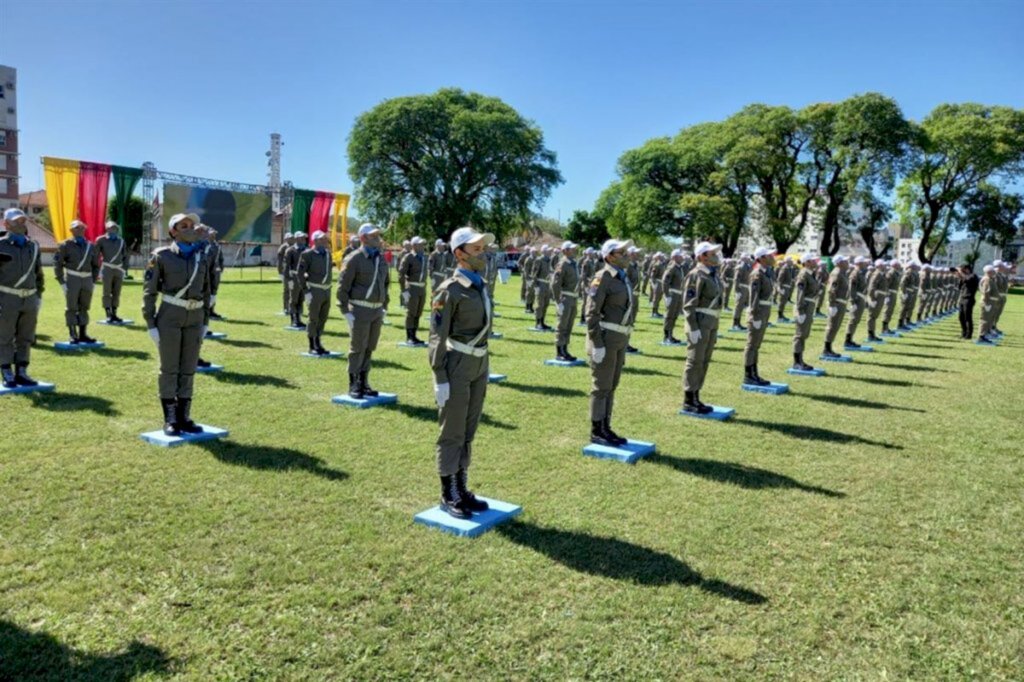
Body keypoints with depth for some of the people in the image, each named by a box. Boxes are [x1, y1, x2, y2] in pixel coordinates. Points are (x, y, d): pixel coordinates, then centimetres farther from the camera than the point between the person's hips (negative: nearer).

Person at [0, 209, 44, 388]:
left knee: (25, 338, 8)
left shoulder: (33, 246, 11)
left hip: (29, 299, 5)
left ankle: (21, 373, 16)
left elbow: (38, 273, 19)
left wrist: (39, 296, 14)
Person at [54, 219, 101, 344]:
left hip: (87, 279, 4)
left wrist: (93, 281, 10)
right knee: (72, 308, 0)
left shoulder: (90, 247, 12)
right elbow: (57, 263, -3)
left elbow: (96, 265, 18)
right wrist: (62, 282, -8)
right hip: (72, 279, -4)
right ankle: (73, 335, 5)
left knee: (84, 308, 10)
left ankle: (83, 334, 16)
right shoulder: (65, 245, -1)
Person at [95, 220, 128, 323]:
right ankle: (108, 315, -1)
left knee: (116, 293, 6)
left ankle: (114, 314, 14)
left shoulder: (121, 241, 12)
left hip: (119, 269, 4)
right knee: (107, 292, -3)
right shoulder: (101, 240, 0)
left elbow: (125, 256, 17)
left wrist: (125, 269, 10)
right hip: (107, 269, -4)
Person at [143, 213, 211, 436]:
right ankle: (170, 420, 10)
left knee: (188, 369, 7)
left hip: (194, 318, 4)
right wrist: (151, 325, -10)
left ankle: (184, 418, 15)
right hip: (170, 316, -4)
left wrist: (205, 323, 9)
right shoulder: (162, 255, -5)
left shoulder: (201, 257, 8)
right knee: (169, 368, 1)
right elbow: (149, 291, -5)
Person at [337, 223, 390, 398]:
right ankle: (353, 386, 11)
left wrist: (384, 307, 16)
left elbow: (386, 283, 21)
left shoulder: (381, 259, 11)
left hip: (377, 310, 6)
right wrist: (346, 312, -13)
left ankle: (364, 383, 23)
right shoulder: (354, 259, -10)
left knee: (370, 348, 13)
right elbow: (343, 286, -11)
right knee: (357, 349, 1)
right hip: (360, 310, -6)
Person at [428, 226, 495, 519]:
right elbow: (437, 337, -14)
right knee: (452, 432, 2)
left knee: (468, 431, 14)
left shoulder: (480, 285, 11)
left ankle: (461, 489, 26)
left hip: (479, 363, 8)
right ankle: (448, 495, 14)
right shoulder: (449, 290, -13)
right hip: (457, 364, -8)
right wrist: (440, 379, -17)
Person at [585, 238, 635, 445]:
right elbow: (592, 313, -17)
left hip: (619, 337, 9)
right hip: (604, 337, -9)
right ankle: (596, 432, 7)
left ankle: (605, 428, 20)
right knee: (601, 386, -2)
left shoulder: (622, 278, 14)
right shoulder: (602, 278, -14)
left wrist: (623, 341, 21)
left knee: (611, 385, 12)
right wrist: (597, 345, -20)